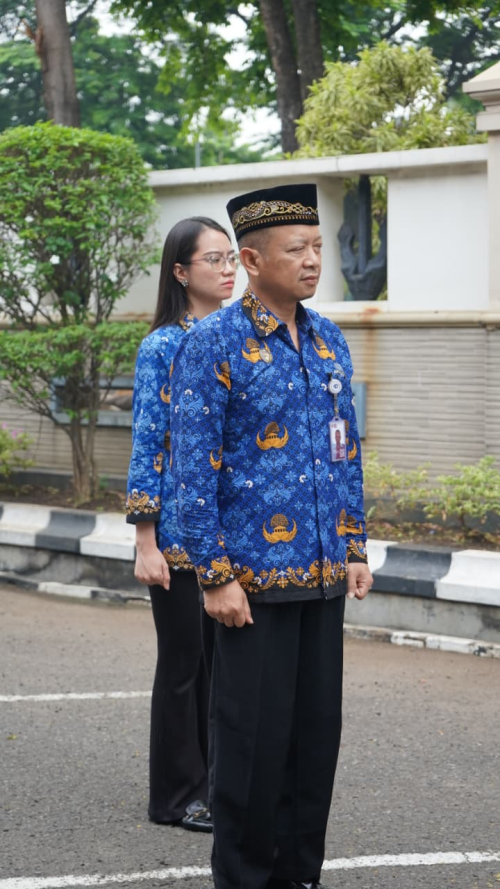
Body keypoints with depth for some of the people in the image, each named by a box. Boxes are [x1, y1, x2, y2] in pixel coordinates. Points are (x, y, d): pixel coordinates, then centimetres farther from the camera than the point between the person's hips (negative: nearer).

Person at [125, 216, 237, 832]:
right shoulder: (162, 347, -9)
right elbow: (146, 445, -10)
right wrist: (145, 543, -14)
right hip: (181, 523, -6)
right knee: (184, 659, 3)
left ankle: (219, 781, 23)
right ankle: (178, 795, 14)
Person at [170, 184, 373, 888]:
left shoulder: (328, 341, 10)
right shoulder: (213, 344, -9)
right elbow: (192, 467, -12)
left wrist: (355, 548, 12)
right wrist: (217, 577, -14)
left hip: (323, 577, 6)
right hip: (254, 579, -6)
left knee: (318, 728, 11)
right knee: (255, 736, 1)